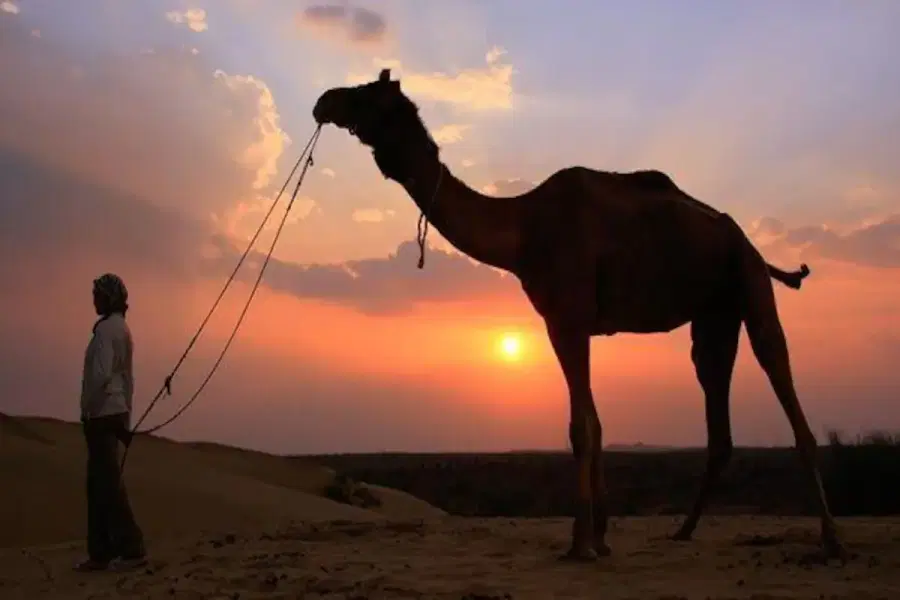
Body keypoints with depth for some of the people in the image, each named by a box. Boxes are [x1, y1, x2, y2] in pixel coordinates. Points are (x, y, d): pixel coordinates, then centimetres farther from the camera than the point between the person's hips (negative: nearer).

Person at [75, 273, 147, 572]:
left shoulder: (106, 328, -13)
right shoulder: (123, 328, 15)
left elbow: (101, 374, -23)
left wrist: (87, 410, -14)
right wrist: (126, 416, 20)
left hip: (101, 414, -9)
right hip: (116, 412, 9)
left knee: (107, 482, -5)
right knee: (100, 483, 12)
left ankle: (132, 548, -2)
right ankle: (101, 552, 16)